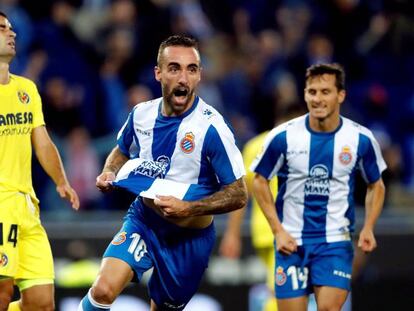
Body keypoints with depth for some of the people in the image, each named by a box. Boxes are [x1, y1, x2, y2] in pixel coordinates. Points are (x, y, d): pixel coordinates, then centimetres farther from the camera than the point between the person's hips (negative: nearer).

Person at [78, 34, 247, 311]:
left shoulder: (211, 127, -20)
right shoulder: (141, 114, -5)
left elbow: (238, 195, -16)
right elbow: (121, 152, 18)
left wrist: (187, 208, -28)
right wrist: (109, 173, -4)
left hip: (189, 237, -2)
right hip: (142, 221, 2)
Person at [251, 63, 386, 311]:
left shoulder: (361, 139, -4)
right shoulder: (283, 136, -7)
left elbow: (376, 186, 11)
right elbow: (260, 181, 4)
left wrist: (368, 228, -5)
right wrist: (278, 230, -5)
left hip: (336, 242, 0)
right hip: (292, 241, 0)